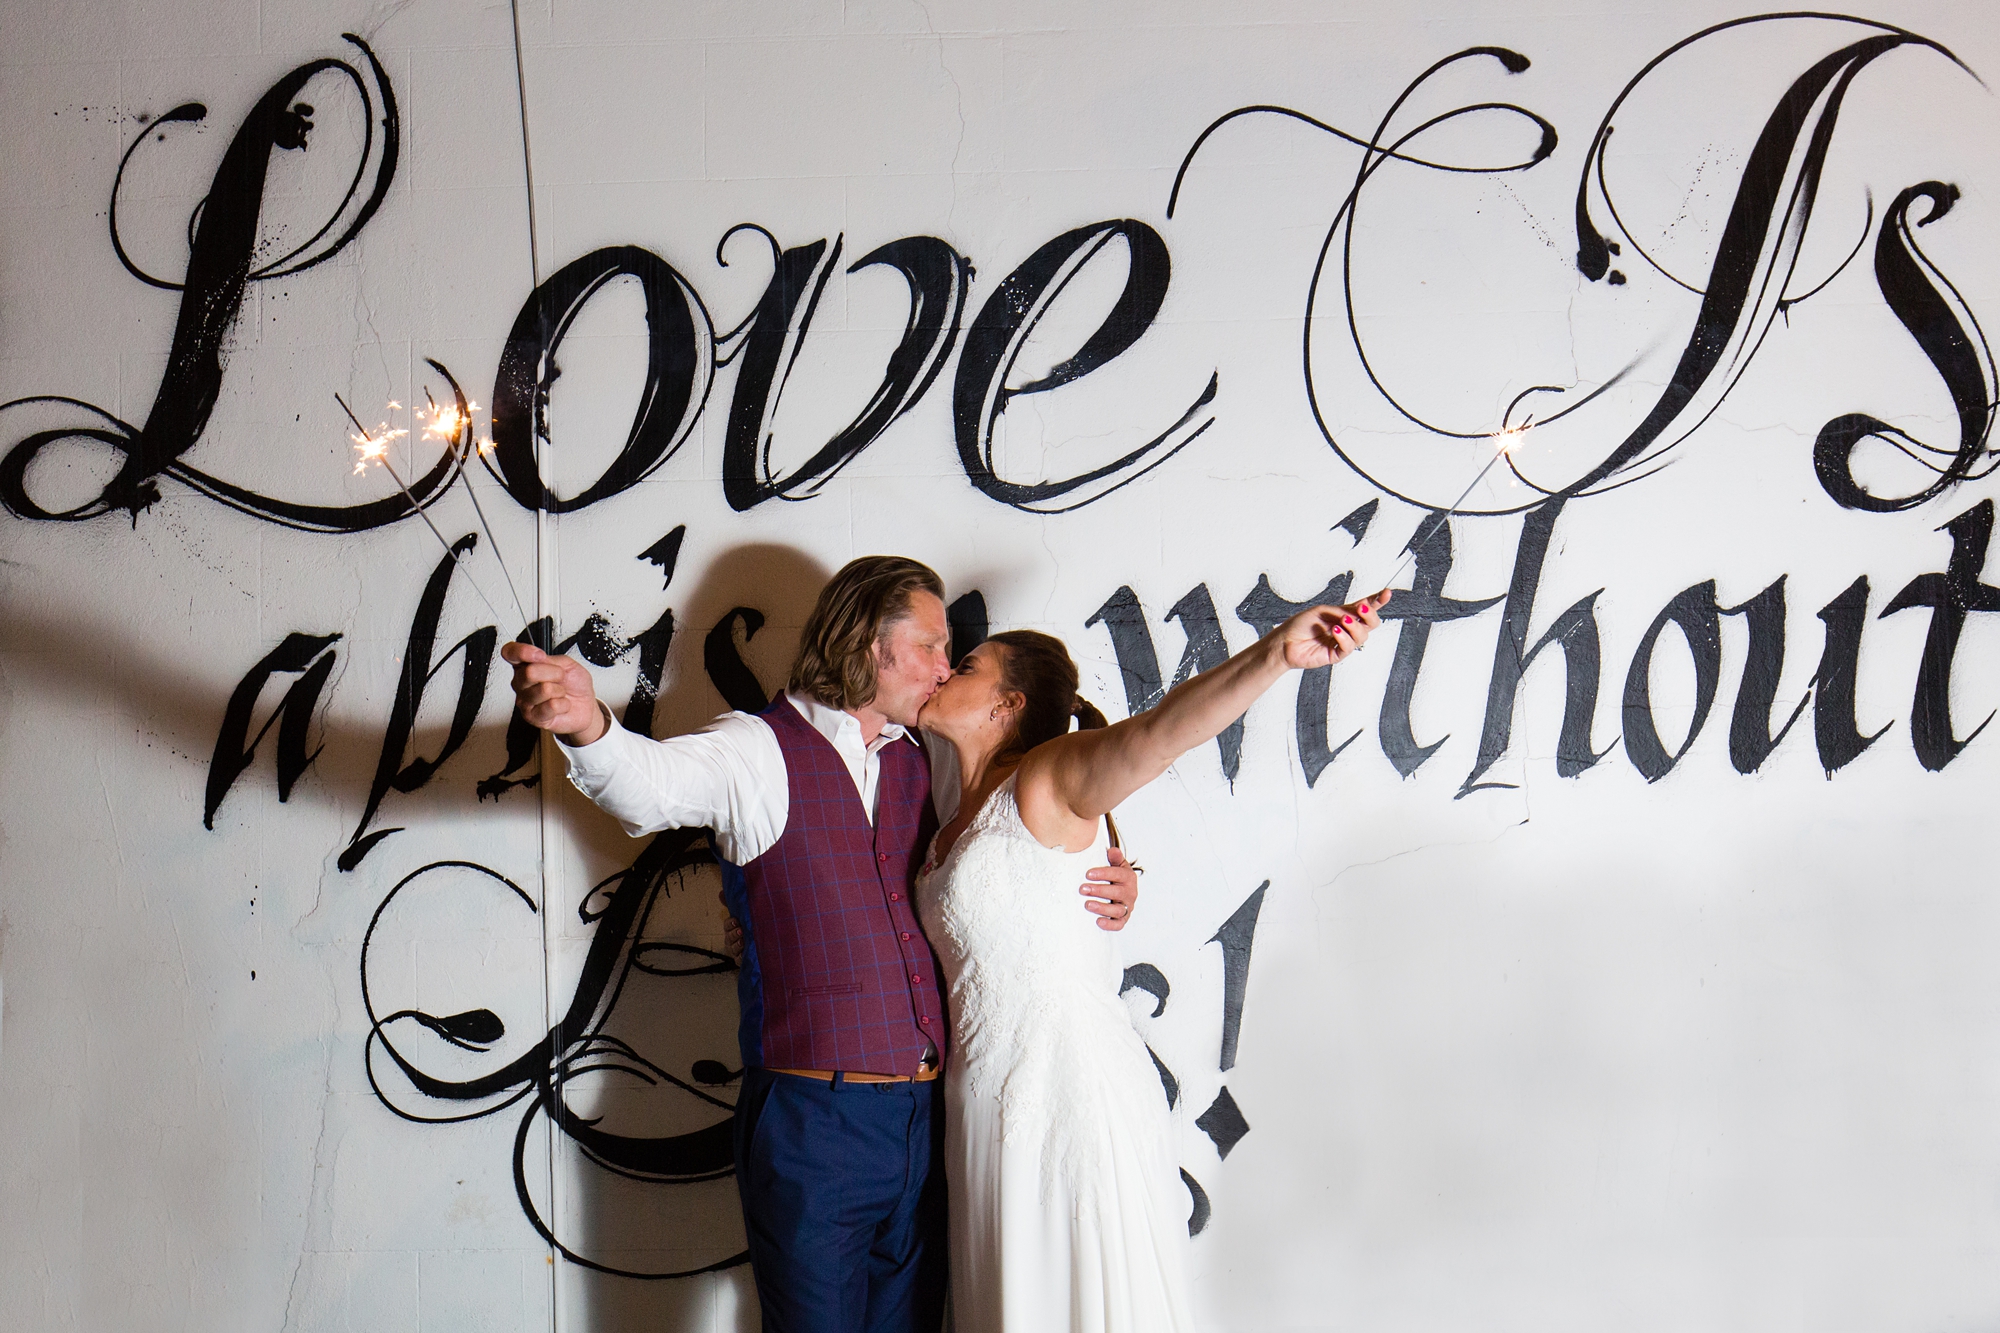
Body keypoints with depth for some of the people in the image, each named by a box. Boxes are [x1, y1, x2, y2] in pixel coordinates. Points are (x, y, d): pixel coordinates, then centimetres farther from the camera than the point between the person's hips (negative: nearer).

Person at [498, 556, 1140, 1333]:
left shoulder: (924, 766, 13)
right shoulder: (758, 752, -4)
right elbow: (648, 784, -24)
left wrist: (1100, 892, 4)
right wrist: (587, 726, -48)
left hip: (924, 1118, 6)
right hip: (813, 1120, -5)